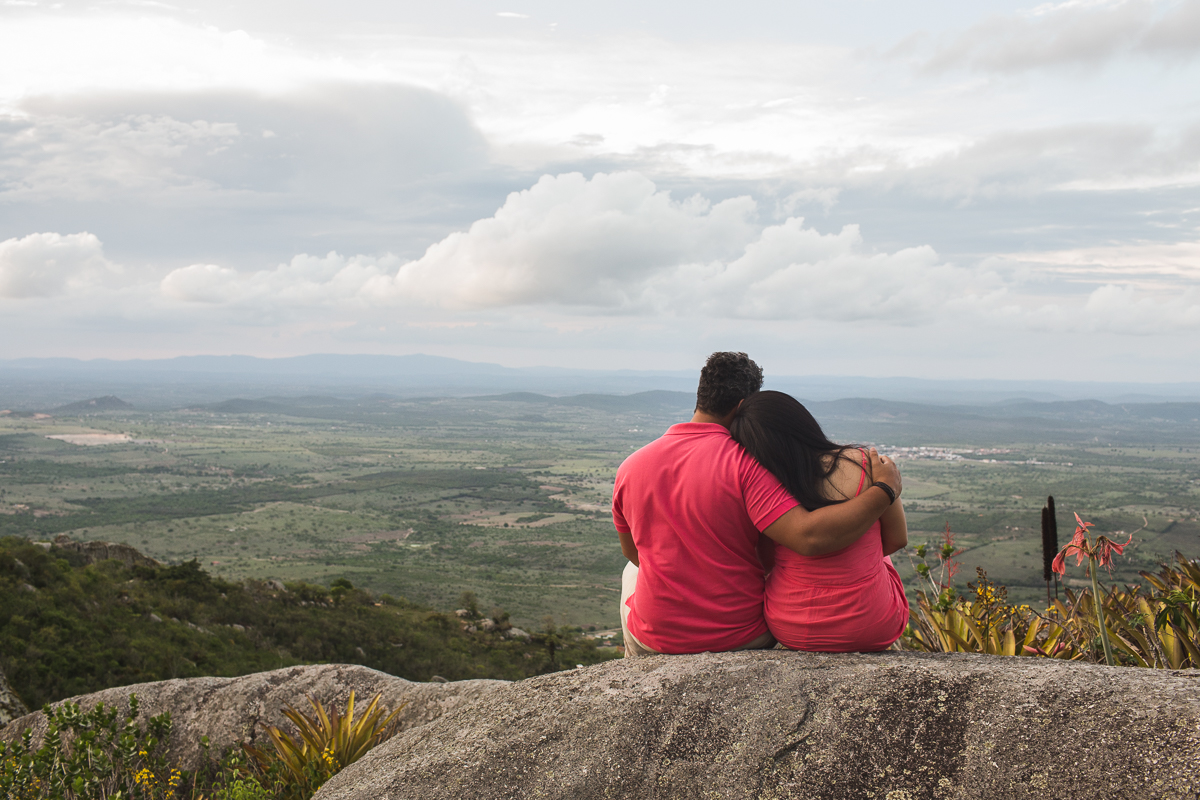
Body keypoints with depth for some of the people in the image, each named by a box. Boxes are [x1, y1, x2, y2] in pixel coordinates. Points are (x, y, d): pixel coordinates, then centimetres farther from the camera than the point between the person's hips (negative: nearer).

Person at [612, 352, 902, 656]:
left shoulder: (630, 467, -8)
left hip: (656, 641, 2)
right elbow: (809, 537, -32)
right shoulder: (745, 463, -21)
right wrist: (884, 490, -21)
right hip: (742, 640, -2)